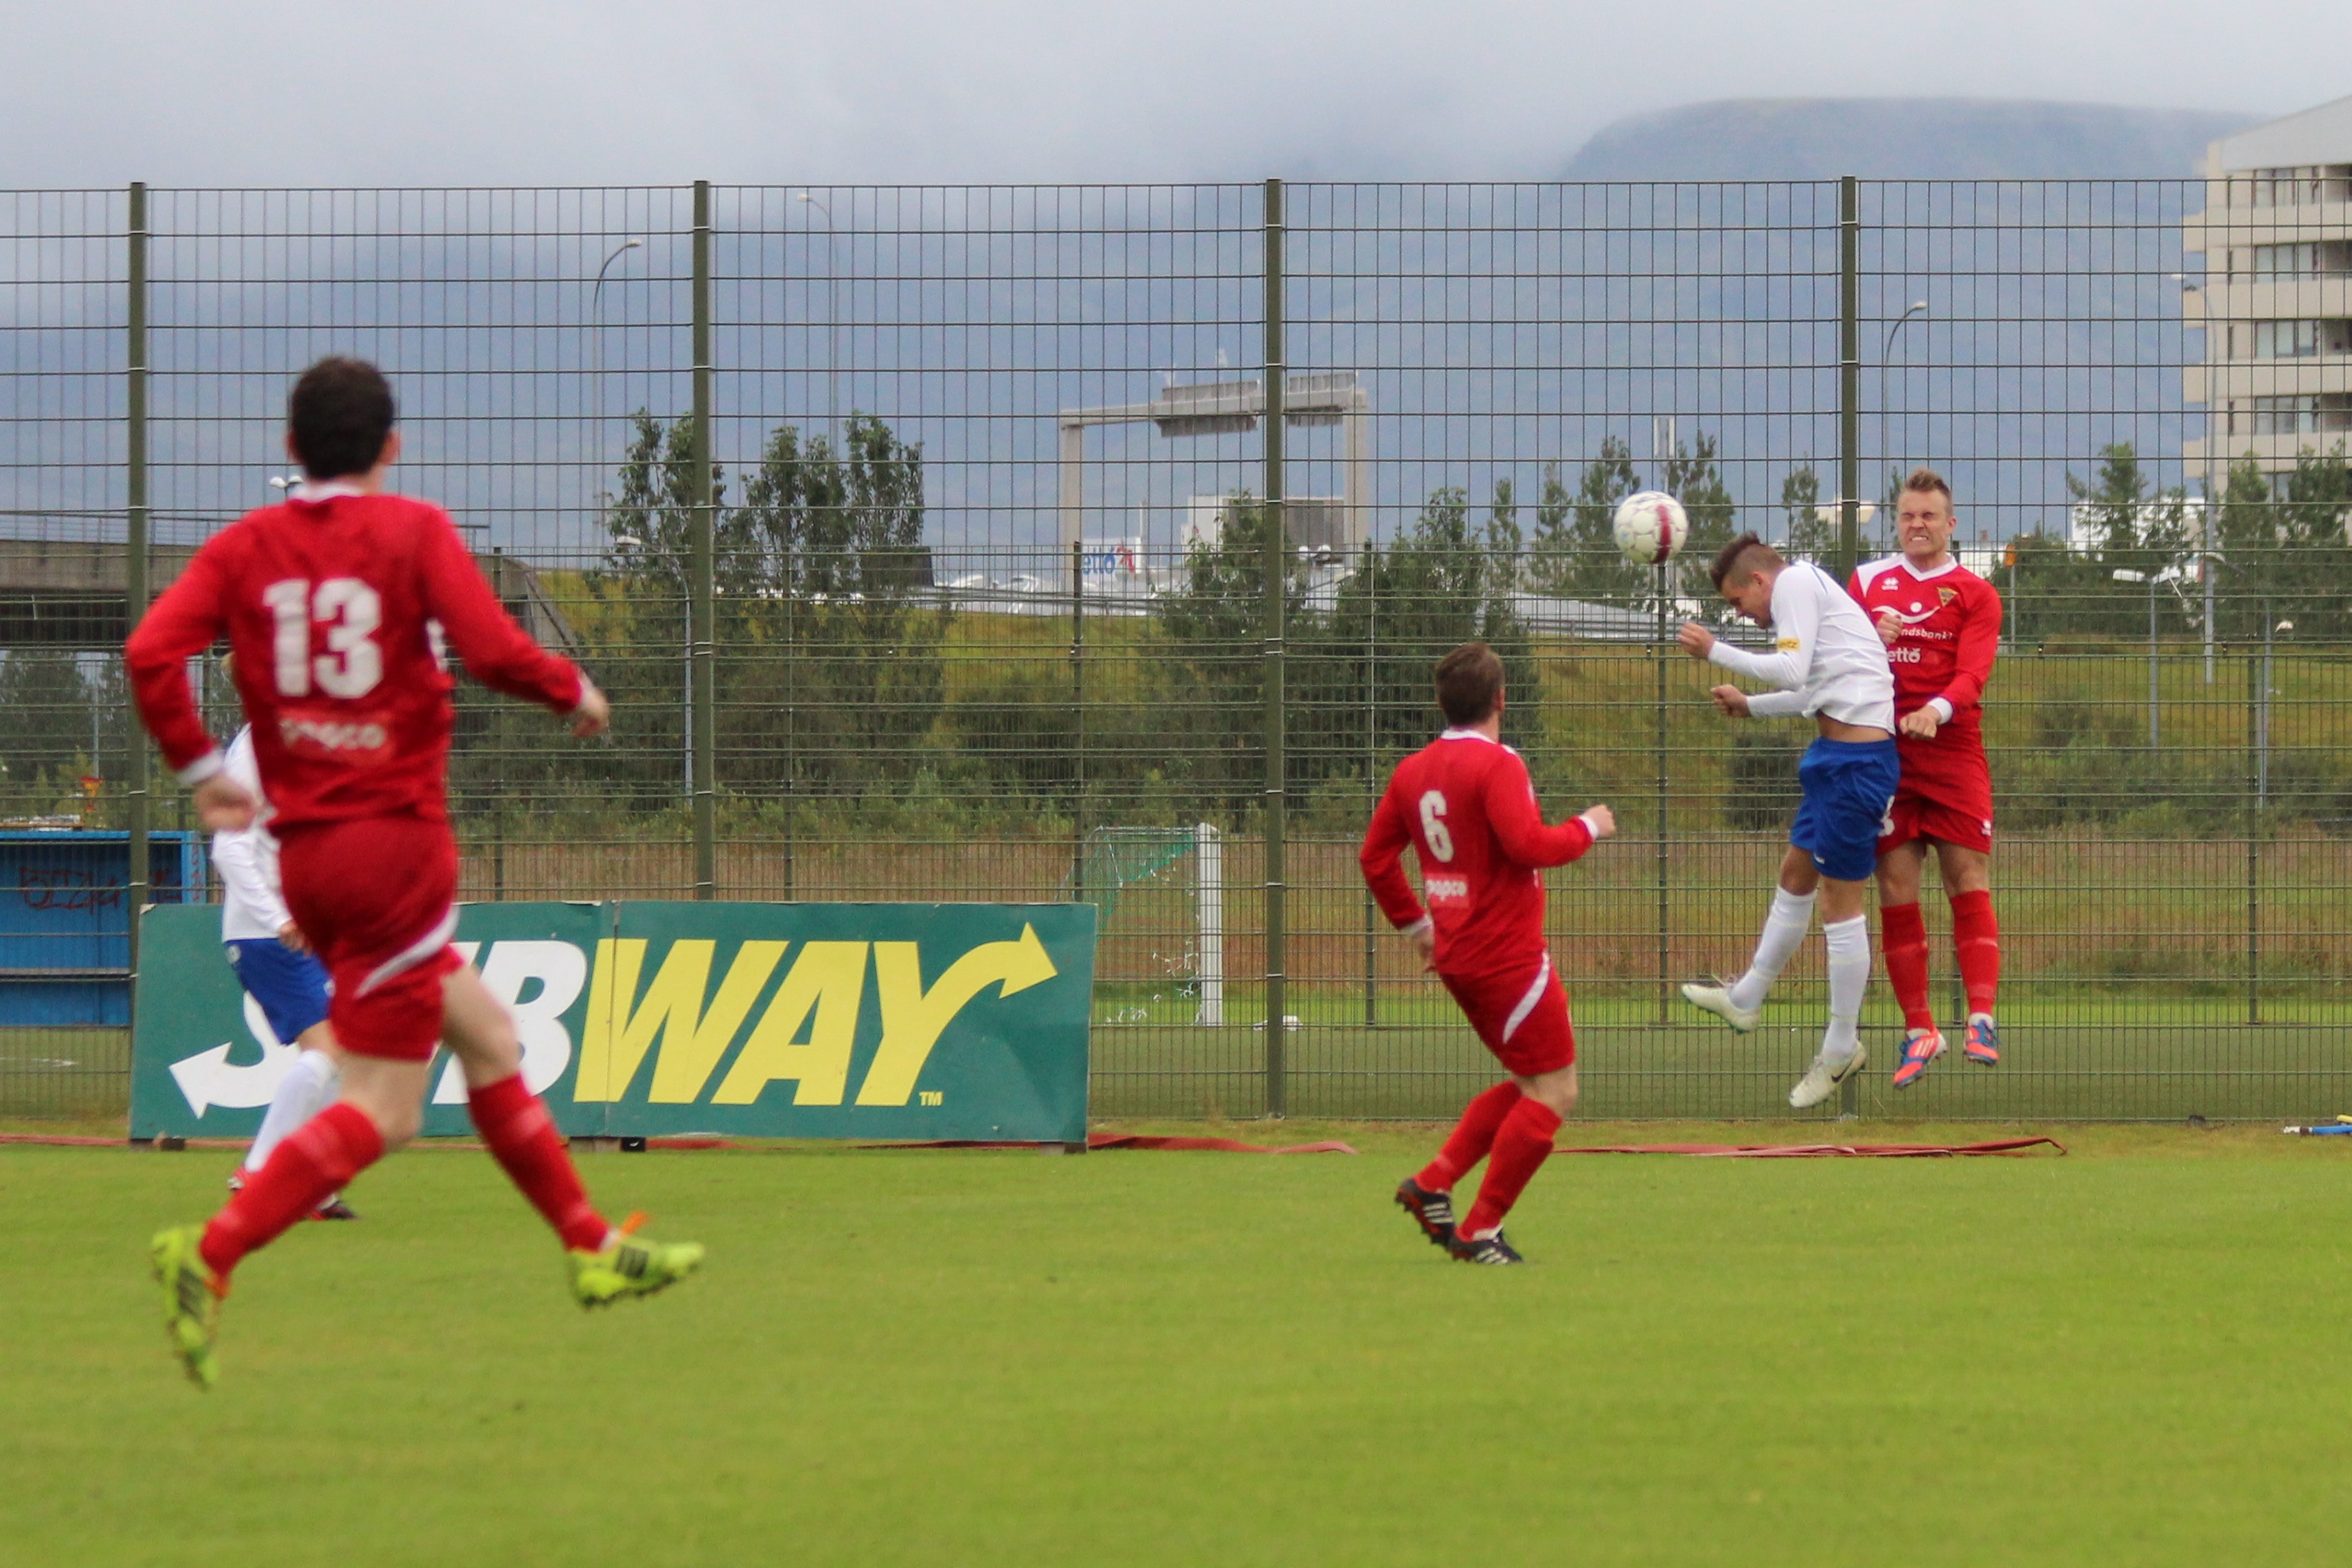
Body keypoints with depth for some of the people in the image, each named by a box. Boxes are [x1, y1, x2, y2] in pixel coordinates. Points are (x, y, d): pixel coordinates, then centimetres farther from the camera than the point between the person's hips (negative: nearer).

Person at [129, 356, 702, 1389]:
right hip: (394, 839, -7)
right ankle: (210, 1254, -23)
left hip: (305, 849, 7)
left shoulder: (246, 546, 6)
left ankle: (592, 1247, 25)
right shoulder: (413, 533, -7)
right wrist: (574, 691, 1)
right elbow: (494, 652, -18)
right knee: (379, 1110, -7)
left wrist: (198, 766, 6)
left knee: (487, 1038, 19)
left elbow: (151, 653, -7)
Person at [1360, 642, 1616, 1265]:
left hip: (1458, 957, 9)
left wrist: (1416, 924, 25)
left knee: (1529, 1085, 19)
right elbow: (1528, 845, -26)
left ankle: (1433, 1184, 10)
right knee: (1554, 1092, -3)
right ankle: (1480, 1232, -4)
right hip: (1509, 955, -9)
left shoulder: (1412, 771, 9)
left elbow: (1375, 857, 16)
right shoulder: (1497, 765, -15)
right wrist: (1587, 828, -9)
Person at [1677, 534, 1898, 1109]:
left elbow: (1792, 671, -20)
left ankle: (1842, 1049, 5)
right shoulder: (1808, 588, 20)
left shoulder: (1796, 583, -9)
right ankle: (1746, 1000, 36)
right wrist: (1750, 706, 34)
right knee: (1796, 873, 21)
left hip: (1855, 758, -10)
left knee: (1839, 900, -3)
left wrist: (1715, 650, -12)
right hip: (1839, 753, 10)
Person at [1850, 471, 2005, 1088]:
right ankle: (1918, 1030, 4)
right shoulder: (1867, 582, 14)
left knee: (1969, 882, -9)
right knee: (1896, 892, -1)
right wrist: (1871, 641, -12)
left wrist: (1936, 710, -25)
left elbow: (1972, 673, -6)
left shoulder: (1975, 593, 6)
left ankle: (1981, 1018, -12)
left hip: (1953, 754, -2)